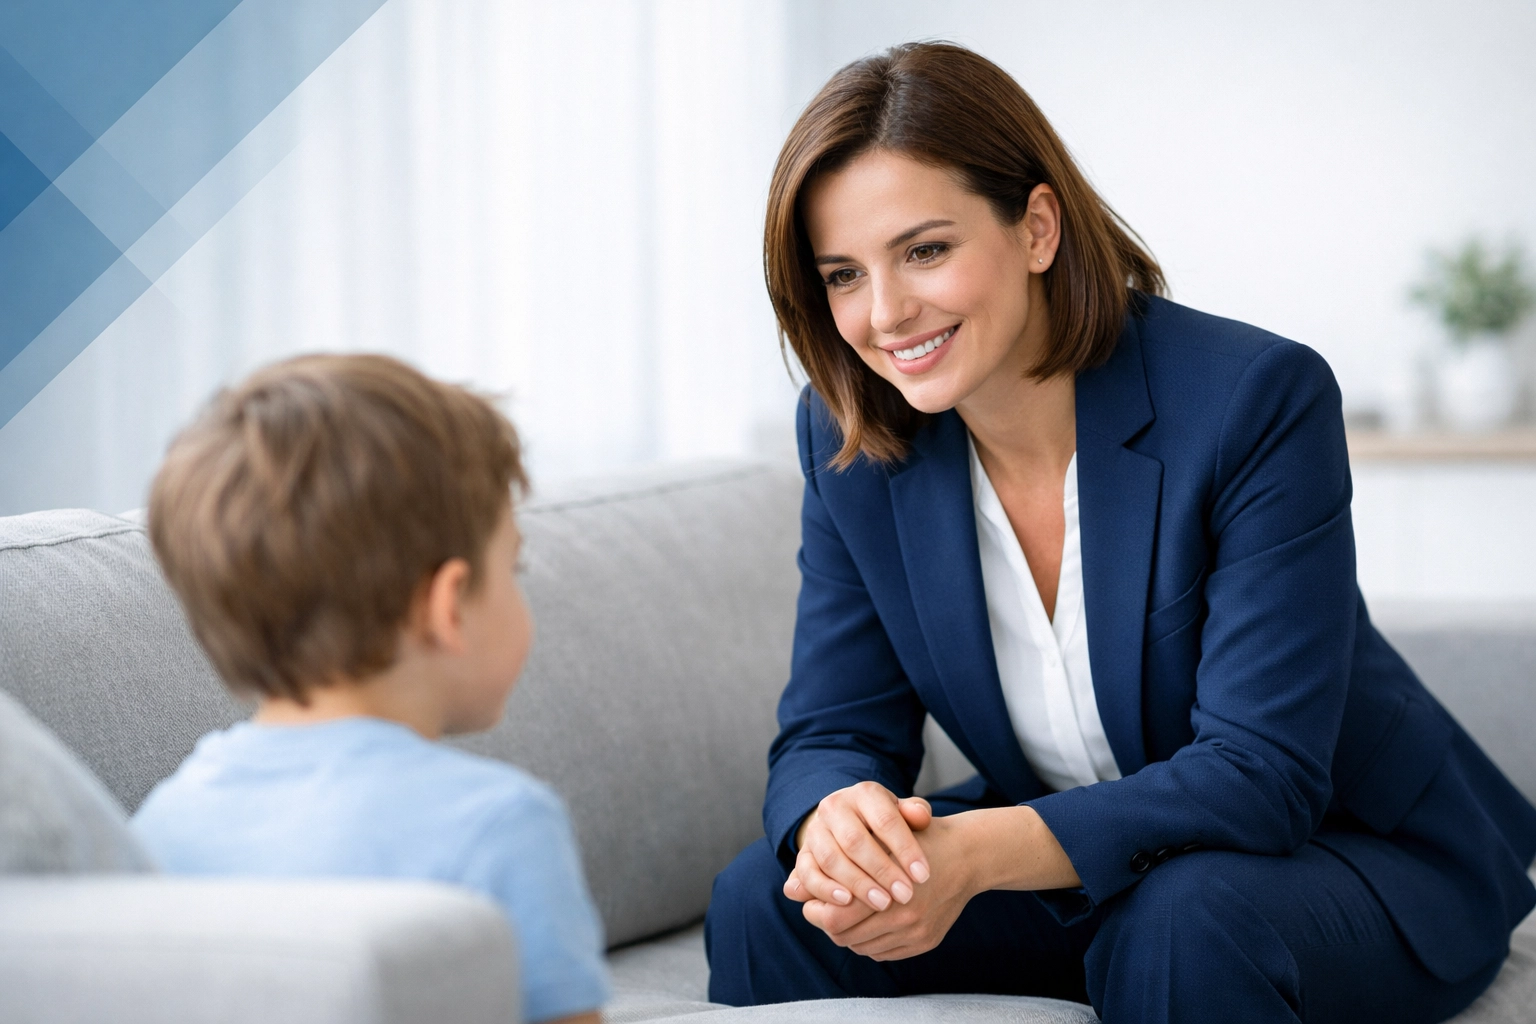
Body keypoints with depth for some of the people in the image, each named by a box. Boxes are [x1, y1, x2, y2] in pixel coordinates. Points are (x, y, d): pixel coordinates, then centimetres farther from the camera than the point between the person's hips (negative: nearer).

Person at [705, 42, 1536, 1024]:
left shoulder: (1256, 399, -24)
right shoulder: (851, 439, -8)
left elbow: (1260, 774, -27)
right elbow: (831, 733, -6)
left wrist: (980, 852, -41)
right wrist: (836, 822, -33)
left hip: (1349, 855, -4)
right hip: (1071, 863, 4)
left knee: (1180, 927, -37)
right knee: (763, 901, -17)